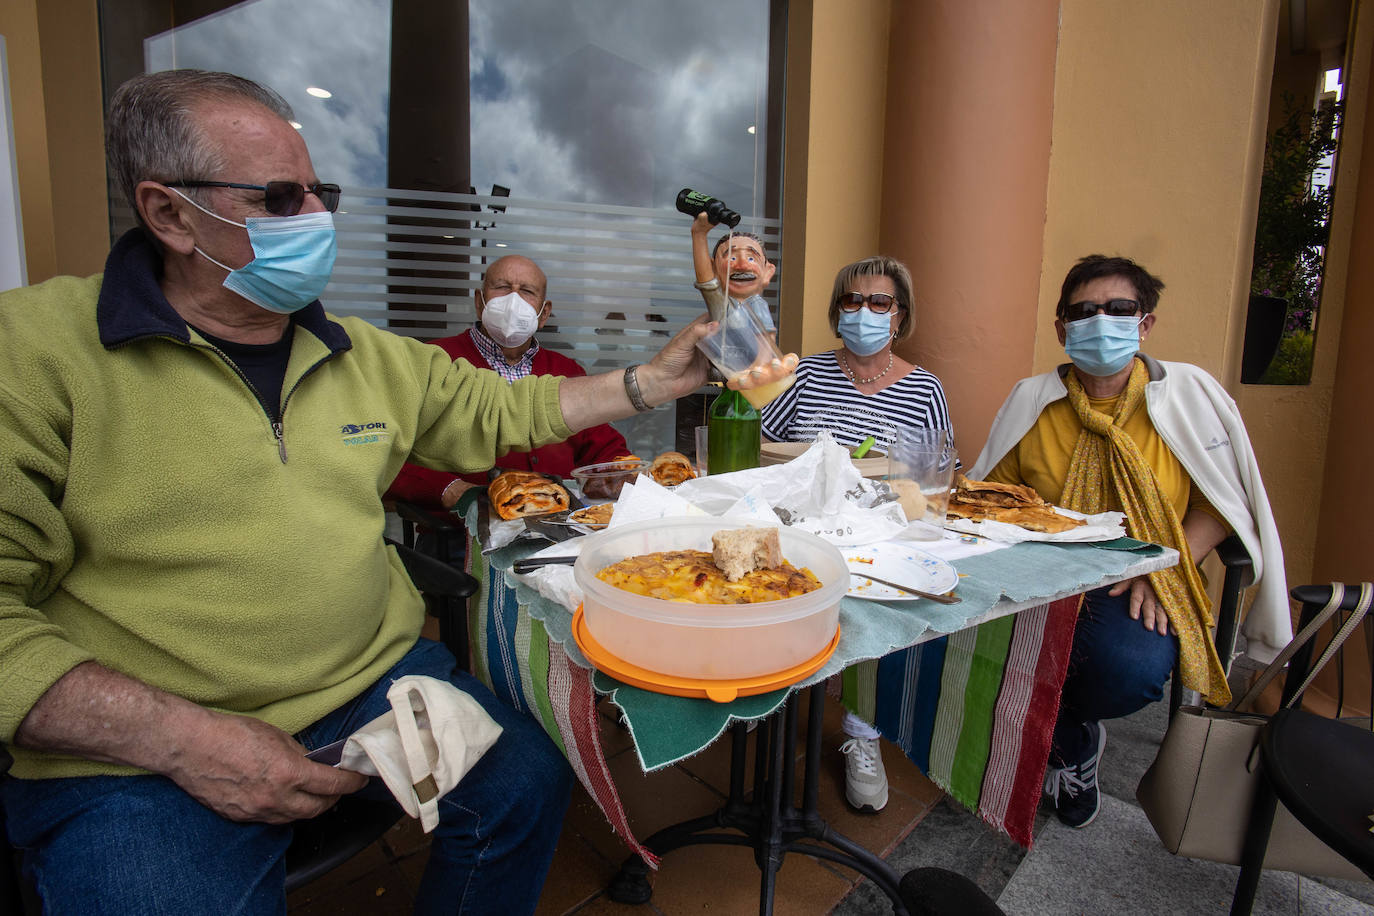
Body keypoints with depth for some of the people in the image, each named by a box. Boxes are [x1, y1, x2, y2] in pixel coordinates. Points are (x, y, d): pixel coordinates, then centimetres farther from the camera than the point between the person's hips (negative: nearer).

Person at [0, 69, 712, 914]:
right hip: (133, 752, -4)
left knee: (528, 783, -9)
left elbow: (499, 411, 15)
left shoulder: (364, 355, 10)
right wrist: (179, 736, -20)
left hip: (378, 681, 5)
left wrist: (656, 380, 7)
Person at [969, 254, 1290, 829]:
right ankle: (1073, 743, 7)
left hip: (1135, 592, -1)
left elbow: (1224, 500, 3)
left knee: (1133, 665, -33)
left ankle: (1073, 716, 10)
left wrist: (1162, 567, -12)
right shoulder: (1031, 400, 5)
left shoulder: (1189, 393, 2)